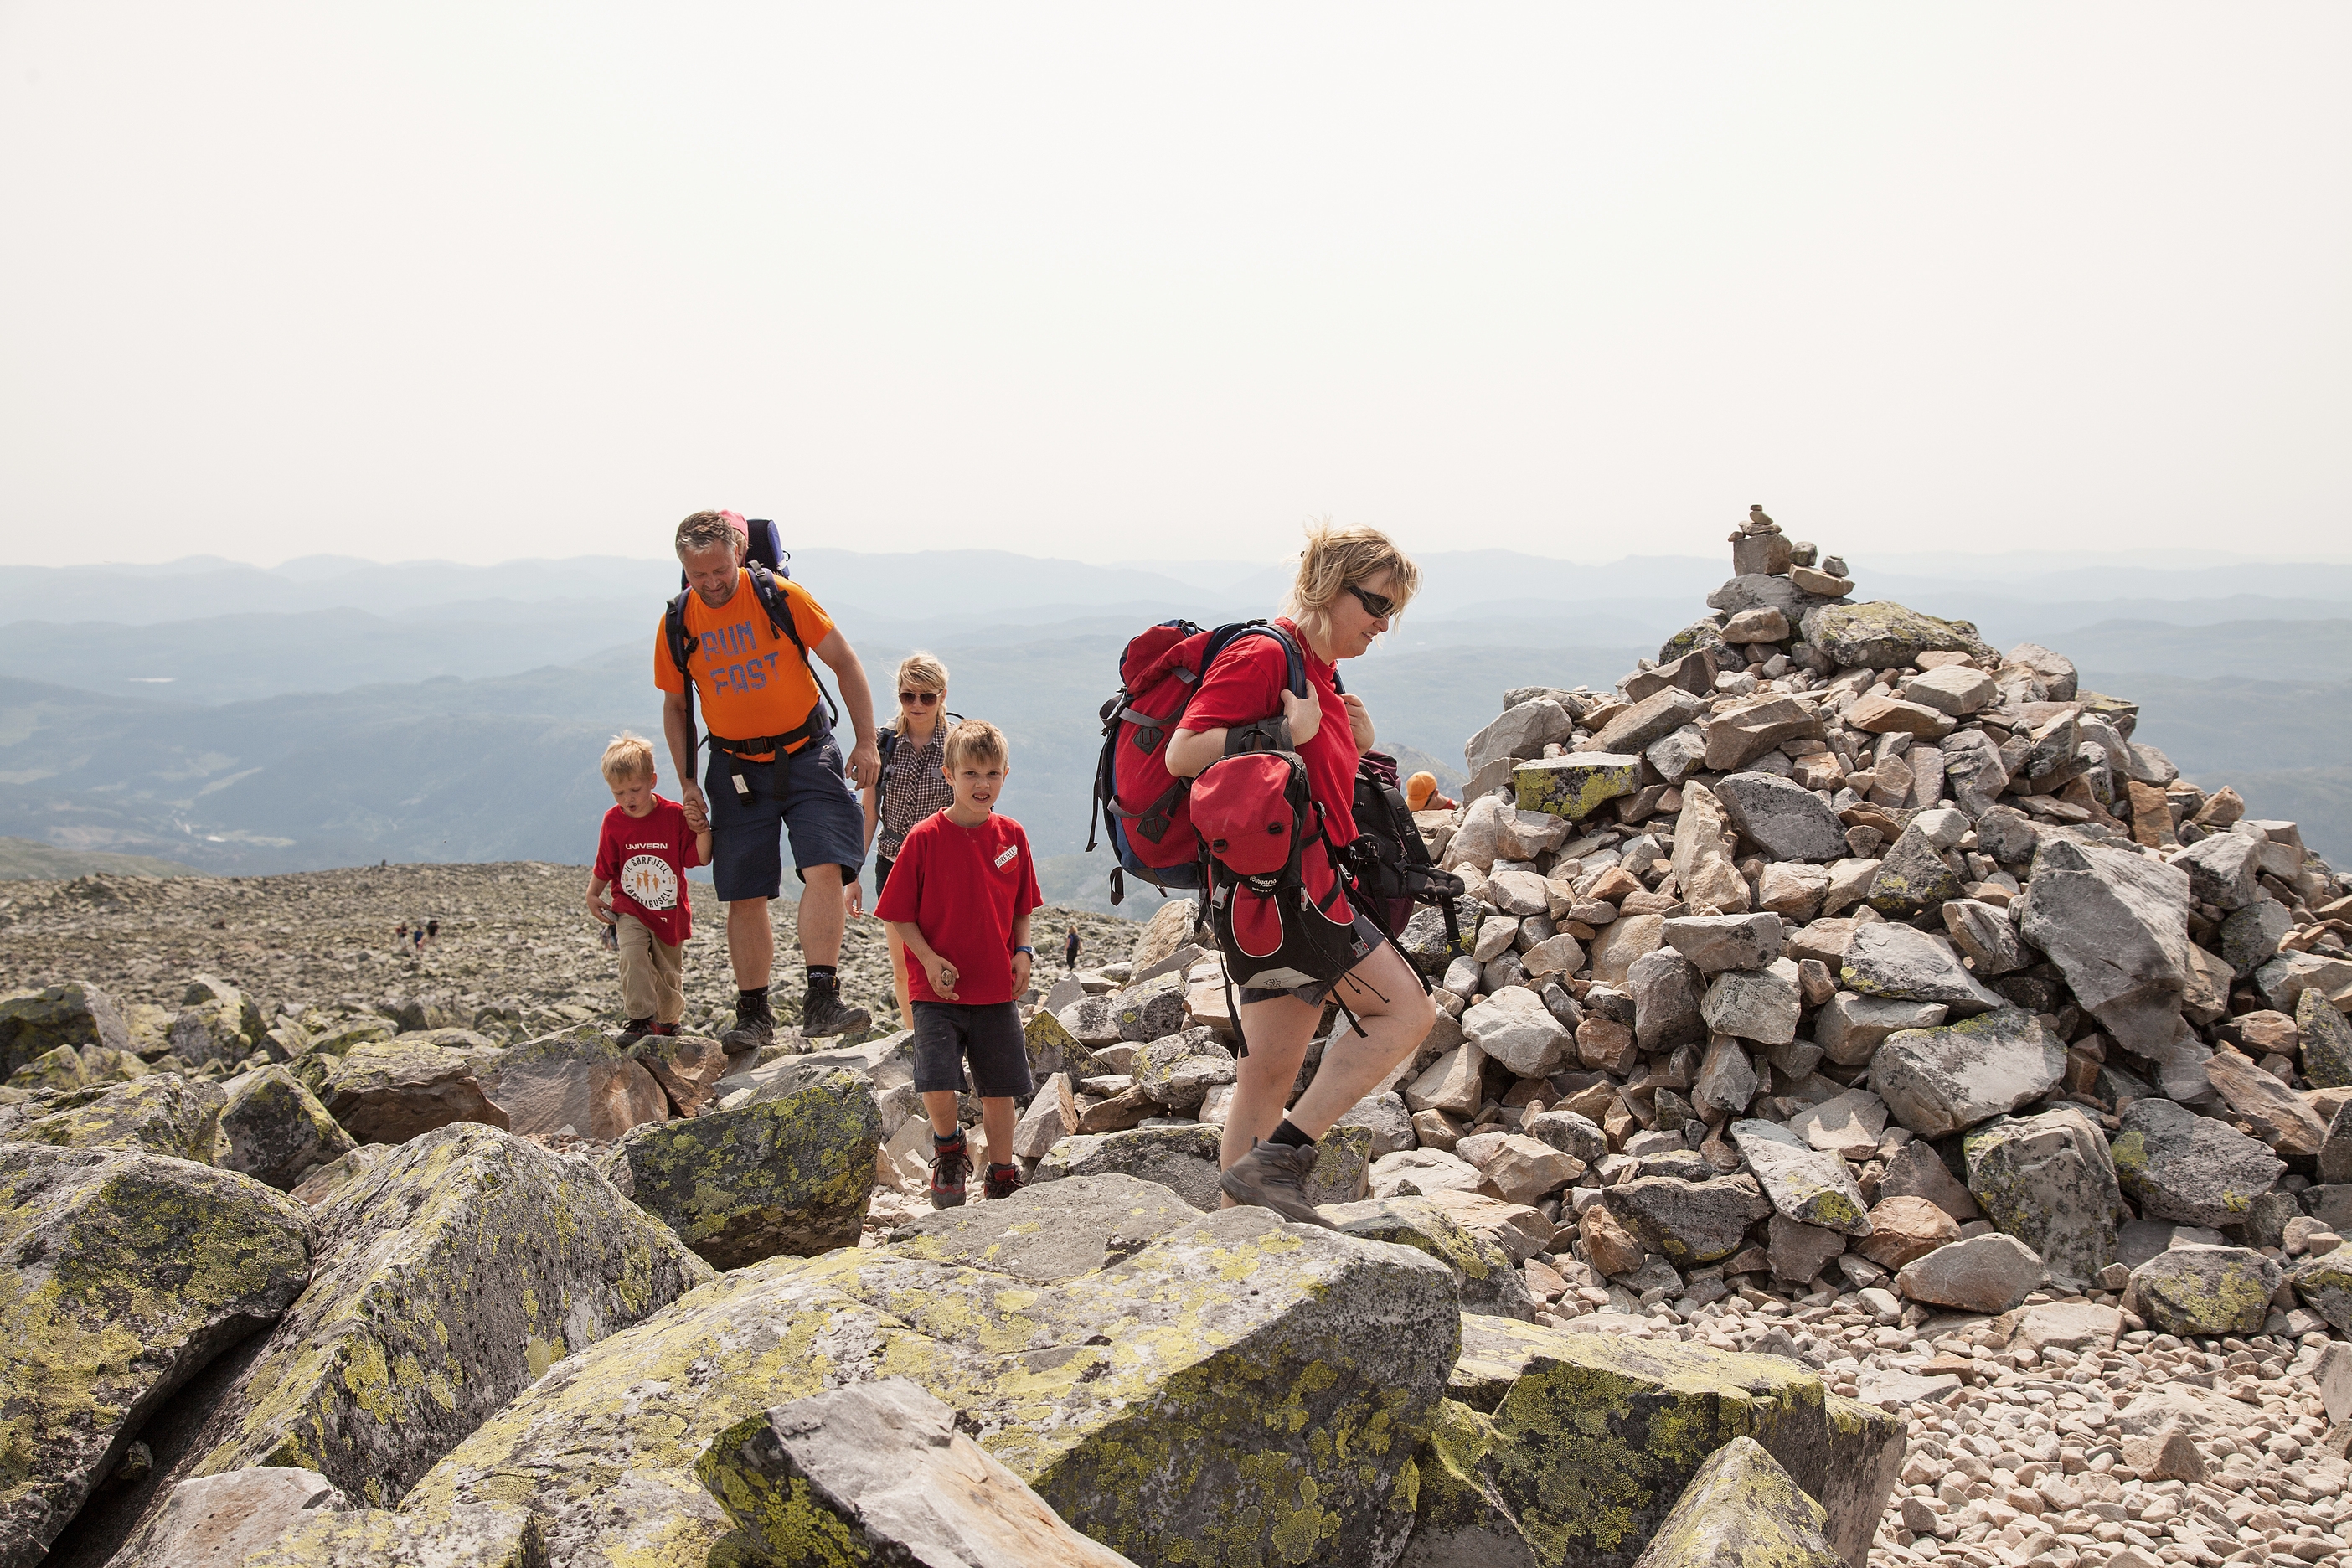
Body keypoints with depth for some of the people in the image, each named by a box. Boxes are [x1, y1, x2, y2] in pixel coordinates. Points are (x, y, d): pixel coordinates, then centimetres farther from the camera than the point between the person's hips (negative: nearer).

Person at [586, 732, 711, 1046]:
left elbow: (701, 858, -10)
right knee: (633, 955, -25)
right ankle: (639, 1020, -20)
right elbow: (604, 867, 6)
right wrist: (592, 896, -4)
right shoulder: (613, 821, -4)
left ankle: (668, 1022, 34)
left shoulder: (675, 815, -10)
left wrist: (702, 831, -26)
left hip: (670, 912, 0)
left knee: (669, 972, 10)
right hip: (629, 910, 0)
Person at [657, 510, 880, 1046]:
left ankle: (821, 1001, -20)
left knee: (824, 869, -19)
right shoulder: (677, 625, -2)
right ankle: (754, 1015, 16)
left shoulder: (781, 596, -10)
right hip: (736, 768, 2)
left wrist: (866, 744, -9)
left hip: (805, 754, -2)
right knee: (744, 897, 4)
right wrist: (688, 783, 2)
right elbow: (675, 707, 11)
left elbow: (846, 663, -4)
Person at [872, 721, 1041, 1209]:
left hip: (998, 990, 3)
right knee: (937, 1085, -15)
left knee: (1000, 1089, 9)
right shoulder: (925, 837, -7)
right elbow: (899, 914, -3)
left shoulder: (1011, 836, 3)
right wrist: (930, 959, -16)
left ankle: (1003, 1177, 28)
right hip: (938, 991, -3)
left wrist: (1023, 952, -2)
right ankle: (949, 1149, 16)